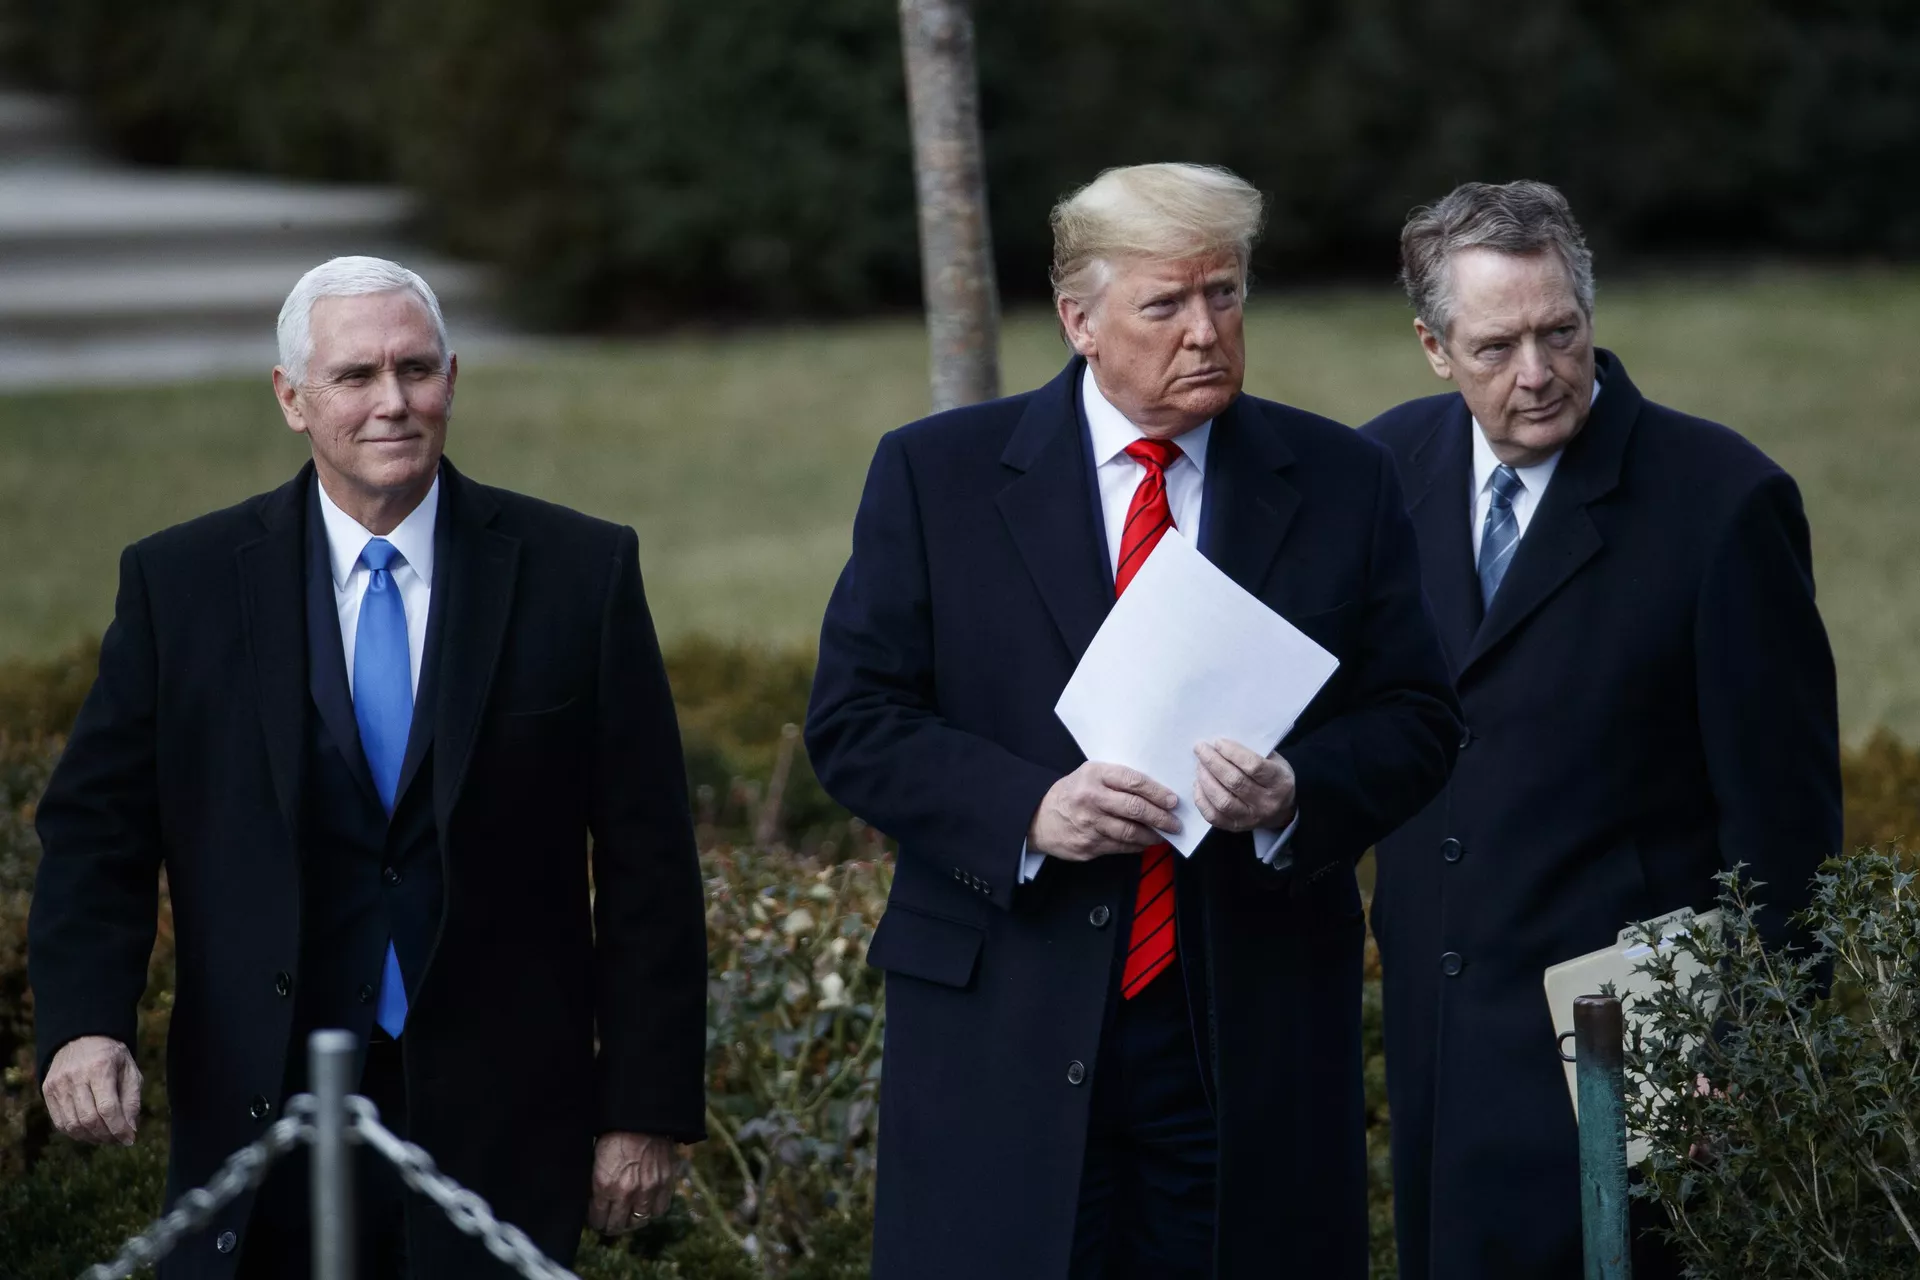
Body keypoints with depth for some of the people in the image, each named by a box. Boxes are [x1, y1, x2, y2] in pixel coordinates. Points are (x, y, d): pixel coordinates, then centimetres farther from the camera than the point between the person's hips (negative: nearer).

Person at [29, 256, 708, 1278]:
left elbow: (646, 860, 1)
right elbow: (96, 830, 3)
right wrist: (84, 1023, -15)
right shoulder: (181, 583, 2)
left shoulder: (580, 572, 0)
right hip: (264, 1119, 1)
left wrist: (647, 1108, -2)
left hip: (498, 1128, 0)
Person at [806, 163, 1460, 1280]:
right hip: (1006, 1029, -1)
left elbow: (1416, 722, 7)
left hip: (1254, 1036, 1)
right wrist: (1028, 809, -16)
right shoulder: (936, 475, 3)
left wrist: (1297, 795, -14)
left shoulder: (1341, 484, 7)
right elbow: (855, 722, 0)